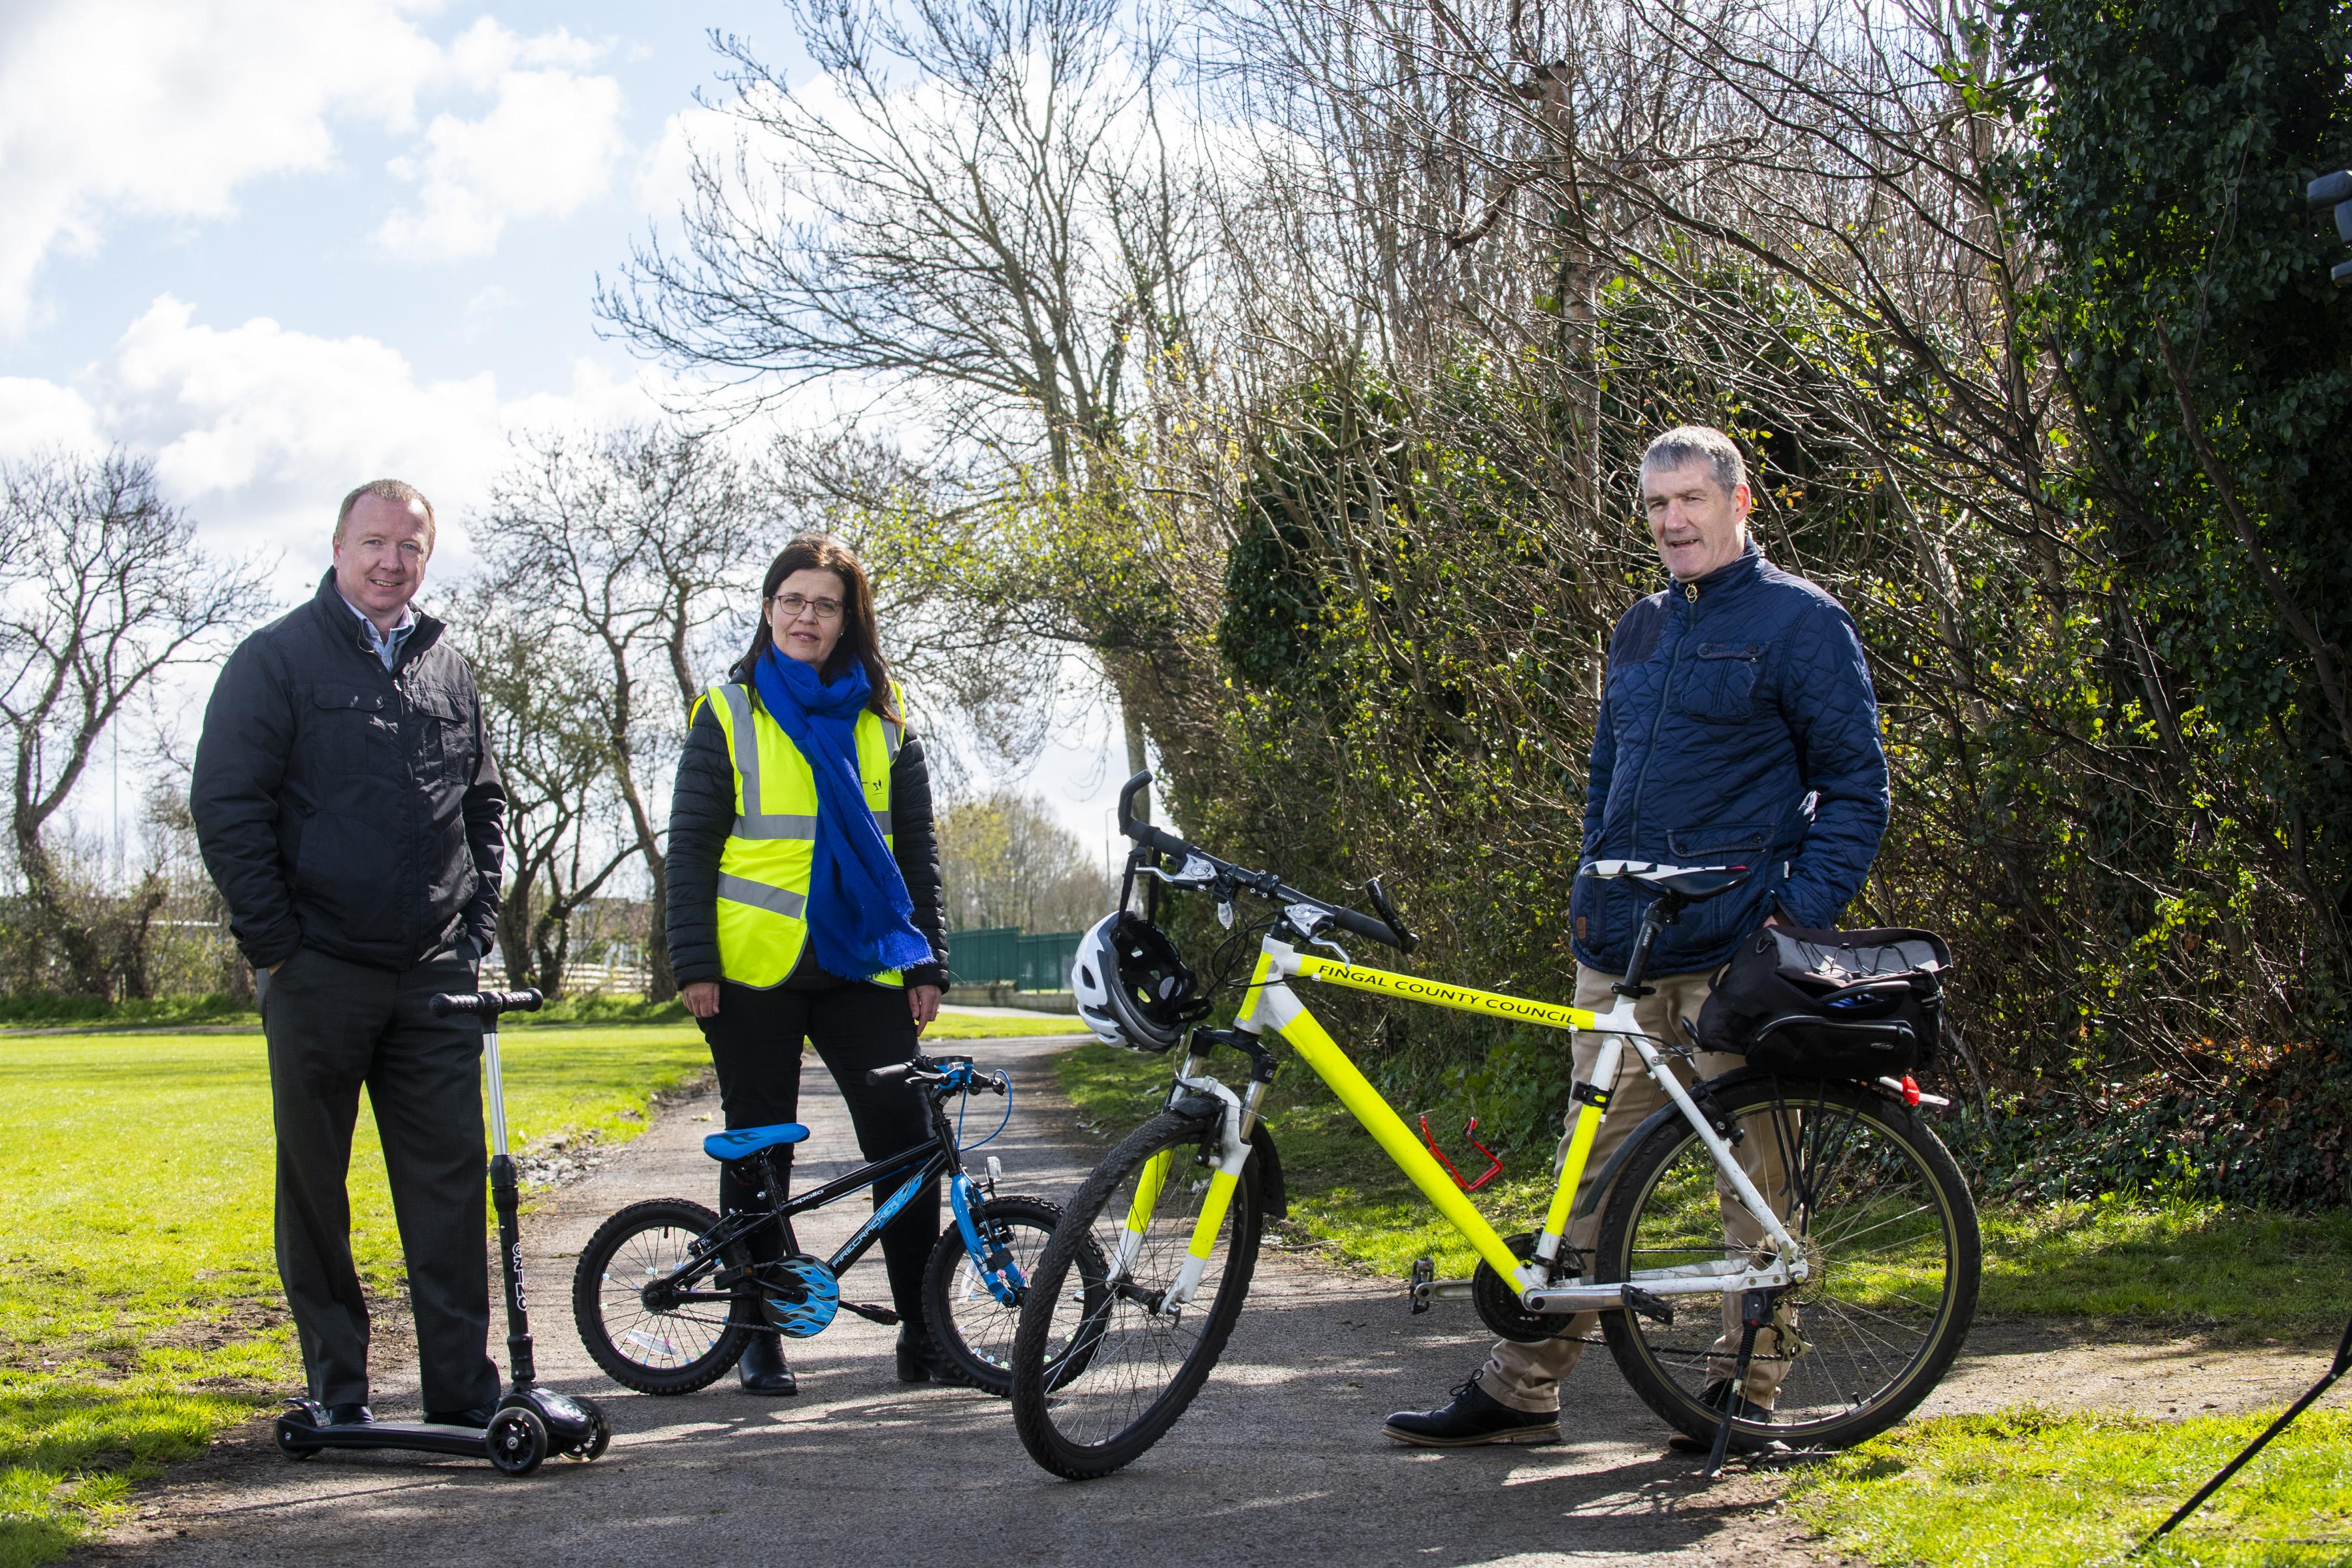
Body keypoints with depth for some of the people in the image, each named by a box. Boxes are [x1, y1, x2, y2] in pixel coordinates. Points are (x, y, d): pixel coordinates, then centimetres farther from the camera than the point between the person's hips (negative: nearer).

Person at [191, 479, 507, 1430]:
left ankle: (463, 1389, 6)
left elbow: (486, 805, 23)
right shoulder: (278, 659, 1)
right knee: (314, 1185, 4)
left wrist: (477, 922, 11)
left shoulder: (448, 672, 15)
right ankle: (336, 1389, 13)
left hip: (434, 976, 4)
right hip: (318, 970, -3)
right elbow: (225, 806, -4)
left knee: (449, 1183, 2)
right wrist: (272, 941, -8)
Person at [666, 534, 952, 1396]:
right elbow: (690, 846, 2)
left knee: (905, 1137, -6)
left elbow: (917, 849, 13)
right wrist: (693, 962, -7)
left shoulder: (882, 722, 11)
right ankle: (757, 1335, 14)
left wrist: (927, 962, 6)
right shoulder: (729, 713, 4)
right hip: (755, 968, -2)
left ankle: (921, 1330, 2)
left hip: (864, 966, 2)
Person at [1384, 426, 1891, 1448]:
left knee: (1756, 1173, 1)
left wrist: (1802, 912, -12)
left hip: (1736, 951, -6)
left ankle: (1753, 1391, 11)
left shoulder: (1799, 620, -2)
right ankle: (1523, 1388, 9)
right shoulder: (1642, 629, 18)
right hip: (1623, 949, 6)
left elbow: (1857, 785, -4)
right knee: (1593, 1166, 7)